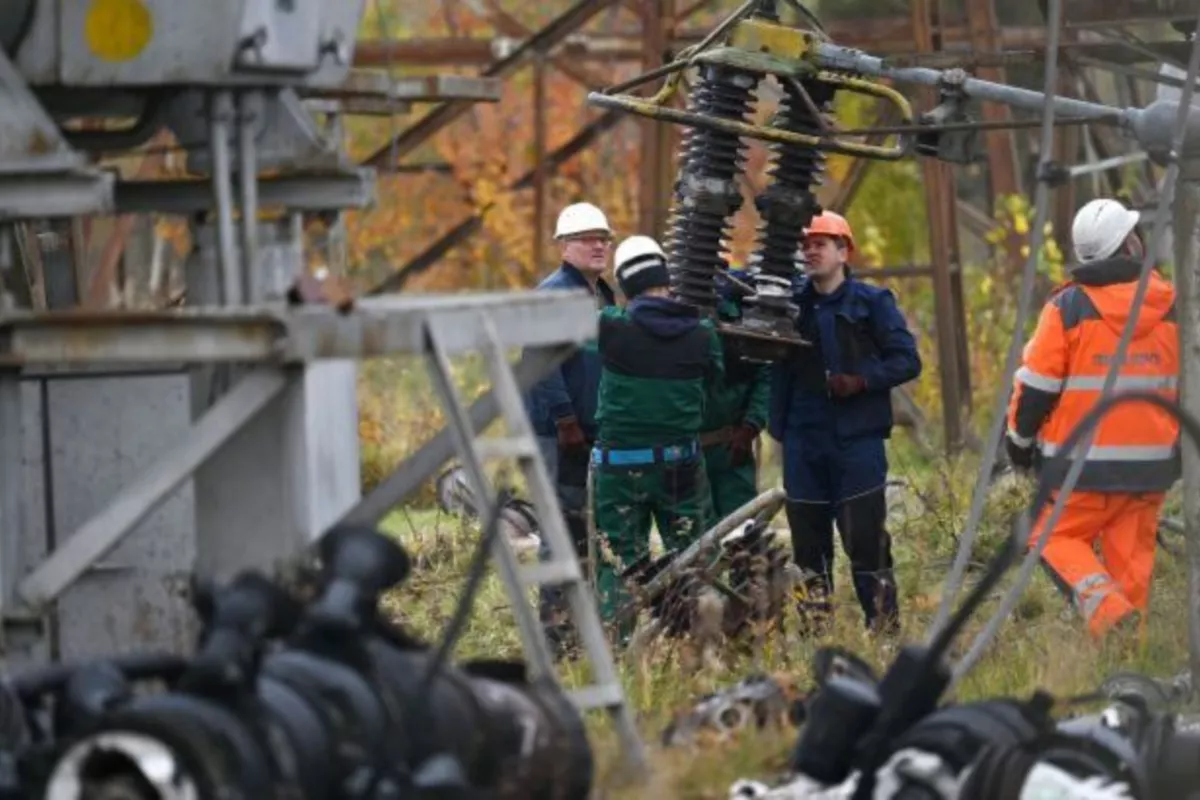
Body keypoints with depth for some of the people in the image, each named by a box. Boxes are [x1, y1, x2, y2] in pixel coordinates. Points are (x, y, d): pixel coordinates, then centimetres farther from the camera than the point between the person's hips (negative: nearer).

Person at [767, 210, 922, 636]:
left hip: (857, 439, -4)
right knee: (807, 540, 5)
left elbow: (907, 360, -1)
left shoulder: (871, 303, 2)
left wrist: (862, 381, -15)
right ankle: (813, 632, 11)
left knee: (865, 537, -9)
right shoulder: (790, 301, 11)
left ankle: (885, 628, -4)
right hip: (803, 438, 4)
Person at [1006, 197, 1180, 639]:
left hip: (1084, 459, -3)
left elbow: (1036, 384, -5)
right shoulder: (1172, 305, 2)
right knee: (1133, 553, 9)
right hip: (1153, 456, 3)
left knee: (1057, 537, 6)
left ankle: (1103, 604, -19)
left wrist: (1020, 439, 10)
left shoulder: (1068, 307, -8)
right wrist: (1182, 439, 25)